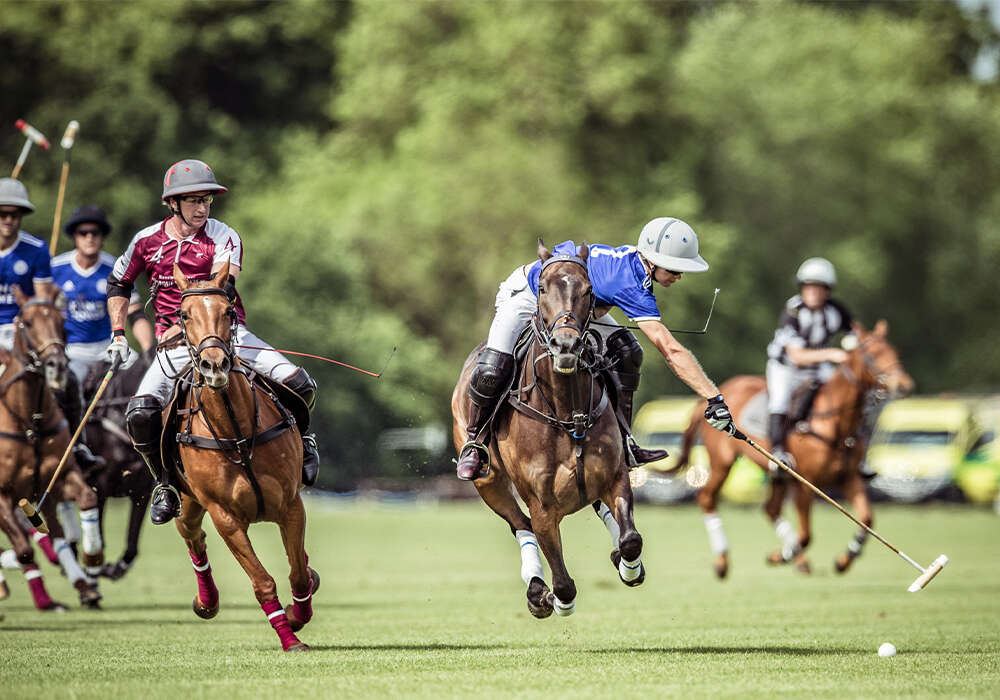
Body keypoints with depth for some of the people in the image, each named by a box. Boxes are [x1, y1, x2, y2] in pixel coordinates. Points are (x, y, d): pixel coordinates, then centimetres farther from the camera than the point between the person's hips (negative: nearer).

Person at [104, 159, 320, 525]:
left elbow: (225, 284, -23)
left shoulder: (224, 238, -4)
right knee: (140, 413, -24)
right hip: (176, 343, 1)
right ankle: (166, 481, 3)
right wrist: (118, 335, 12)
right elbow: (117, 283, 20)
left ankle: (297, 438, 16)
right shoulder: (148, 241, 3)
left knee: (299, 385, -19)